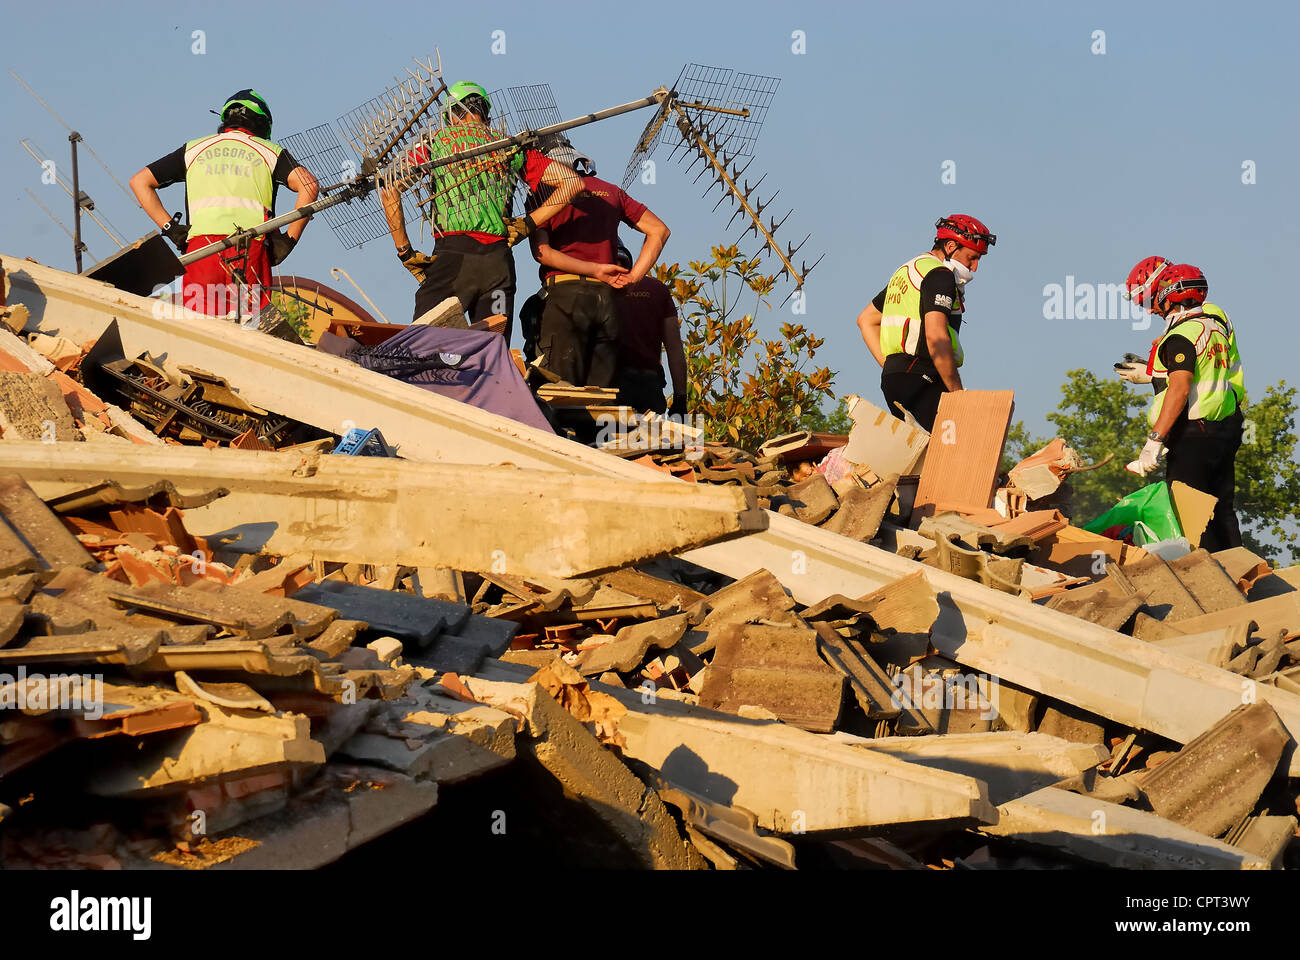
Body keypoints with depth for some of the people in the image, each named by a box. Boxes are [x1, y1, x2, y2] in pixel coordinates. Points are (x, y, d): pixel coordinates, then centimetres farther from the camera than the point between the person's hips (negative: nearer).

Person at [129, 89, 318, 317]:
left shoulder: (193, 150, 23)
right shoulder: (270, 151, 17)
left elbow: (139, 182, 20)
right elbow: (309, 185, 0)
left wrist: (170, 228, 14)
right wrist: (289, 239, 5)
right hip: (251, 250, -1)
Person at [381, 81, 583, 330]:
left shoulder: (434, 142, 13)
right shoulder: (511, 146, 19)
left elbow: (389, 190, 0)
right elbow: (572, 182, 14)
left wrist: (405, 252, 3)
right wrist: (528, 224, 13)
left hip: (451, 255, -3)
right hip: (499, 261, 3)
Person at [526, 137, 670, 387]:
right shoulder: (611, 191, 18)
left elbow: (541, 252, -7)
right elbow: (659, 230, 16)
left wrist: (596, 270, -6)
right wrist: (632, 277, 8)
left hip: (566, 293, -4)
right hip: (608, 296, 4)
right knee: (603, 392, 2)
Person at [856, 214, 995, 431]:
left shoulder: (907, 271, 24)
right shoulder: (940, 275, -8)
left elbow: (866, 320, 29)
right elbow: (936, 337, -19)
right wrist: (958, 395, -15)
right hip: (921, 379, -10)